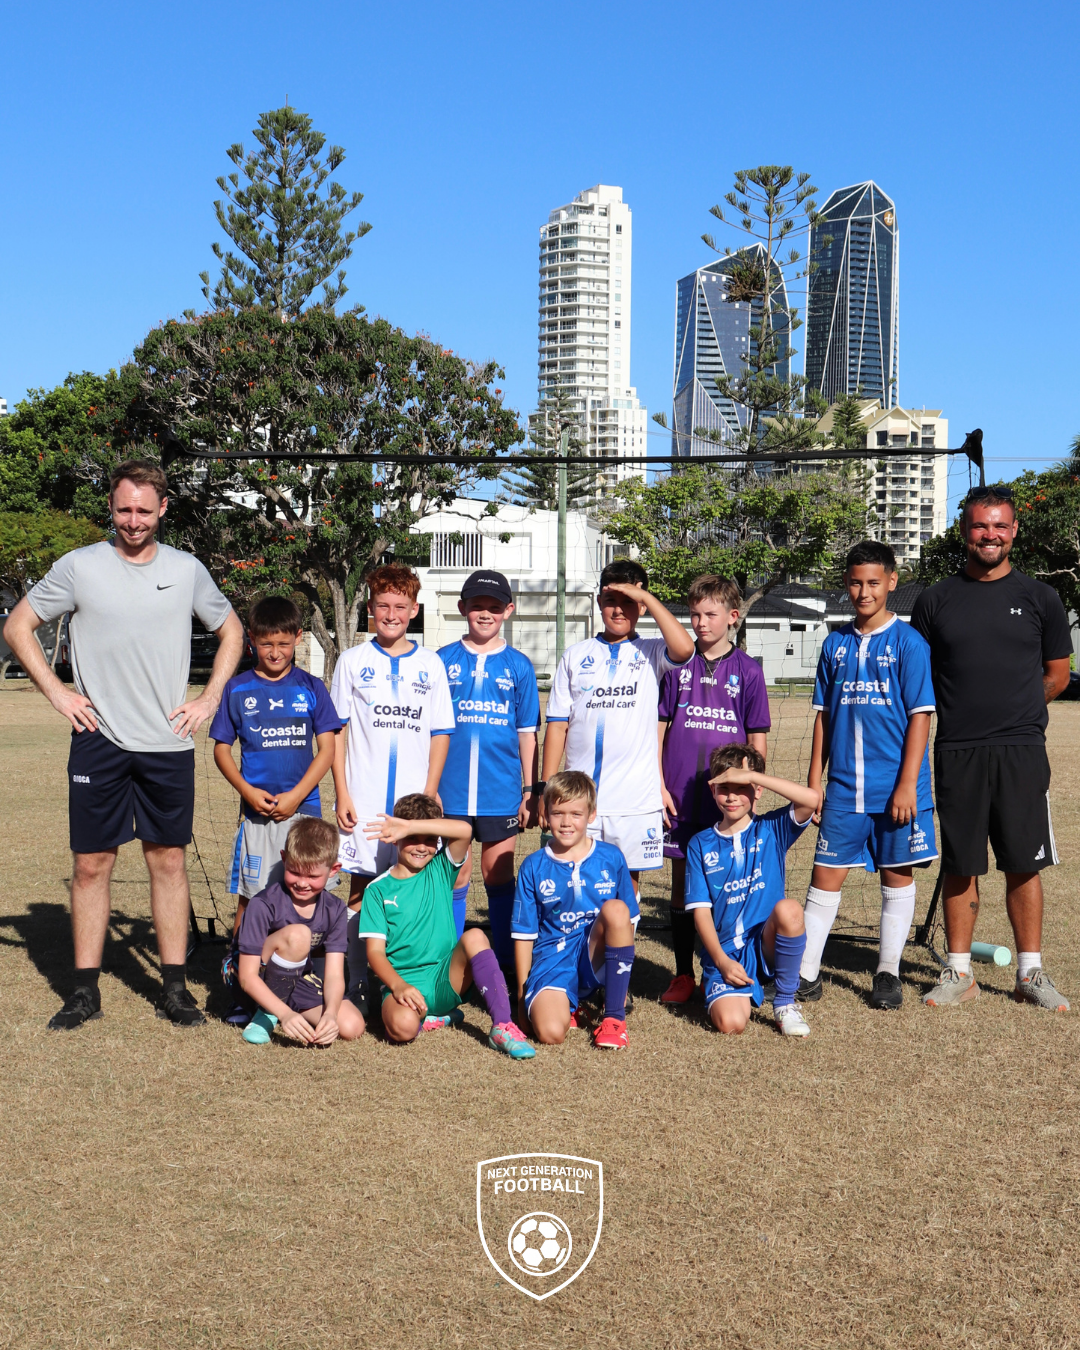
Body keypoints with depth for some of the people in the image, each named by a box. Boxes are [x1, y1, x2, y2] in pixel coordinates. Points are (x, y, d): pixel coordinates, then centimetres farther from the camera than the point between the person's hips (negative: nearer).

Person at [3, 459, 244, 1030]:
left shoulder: (187, 570, 5)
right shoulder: (79, 566, 0)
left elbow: (231, 630, 18)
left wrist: (210, 696, 6)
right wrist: (56, 692, -2)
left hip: (168, 745, 1)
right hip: (99, 741, -1)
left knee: (168, 860, 6)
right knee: (91, 863, 3)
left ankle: (174, 988, 15)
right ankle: (85, 990, 14)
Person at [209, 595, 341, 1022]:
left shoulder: (310, 688, 5)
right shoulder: (237, 689, 6)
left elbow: (327, 748, 2)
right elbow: (221, 749, 8)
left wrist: (296, 795, -9)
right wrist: (248, 791, -8)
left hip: (302, 808, 0)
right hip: (256, 809, 0)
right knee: (250, 898, 0)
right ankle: (240, 989, 7)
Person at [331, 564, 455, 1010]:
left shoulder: (430, 664, 7)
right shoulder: (352, 661, 5)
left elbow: (440, 733, 8)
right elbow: (337, 732, 4)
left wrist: (429, 793, -1)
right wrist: (342, 794, -3)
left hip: (415, 800, 1)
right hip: (363, 801, -1)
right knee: (361, 890, 3)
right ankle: (358, 987, 14)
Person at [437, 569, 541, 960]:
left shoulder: (518, 665, 5)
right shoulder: (442, 660, 4)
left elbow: (527, 733, 7)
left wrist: (531, 790, 4)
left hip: (502, 791, 0)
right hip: (450, 789, 0)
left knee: (499, 873, 8)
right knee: (454, 875, 7)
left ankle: (506, 963, 18)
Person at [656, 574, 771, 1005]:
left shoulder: (747, 671, 2)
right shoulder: (678, 666, 5)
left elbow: (757, 740, 4)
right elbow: (659, 728, 7)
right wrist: (659, 786, 0)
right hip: (680, 796, 1)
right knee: (682, 883, 8)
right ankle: (683, 974, 19)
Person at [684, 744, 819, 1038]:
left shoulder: (771, 829, 3)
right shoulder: (700, 845, 6)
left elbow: (812, 800, -17)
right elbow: (701, 910, 1)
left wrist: (751, 775, -17)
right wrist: (721, 960, -12)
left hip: (767, 945, 1)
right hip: (724, 954, -1)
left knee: (789, 908, -32)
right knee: (730, 1022, -28)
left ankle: (785, 1003, -10)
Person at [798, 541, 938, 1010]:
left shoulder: (908, 642, -4)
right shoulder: (835, 644, 8)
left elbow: (920, 717, -7)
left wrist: (907, 784, -12)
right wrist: (814, 779, 9)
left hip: (894, 788, -3)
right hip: (844, 787, 3)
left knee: (897, 875, 8)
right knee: (825, 875, 3)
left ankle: (888, 972, 21)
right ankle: (805, 972, 12)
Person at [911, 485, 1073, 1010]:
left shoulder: (1039, 597, 6)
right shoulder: (935, 600, 7)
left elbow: (1057, 675, 12)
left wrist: (1012, 711, 7)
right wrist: (965, 712, 2)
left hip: (1020, 751, 0)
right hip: (955, 753, 1)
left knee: (1024, 864, 4)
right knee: (960, 865, 6)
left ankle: (1030, 973, 15)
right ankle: (958, 972, 16)